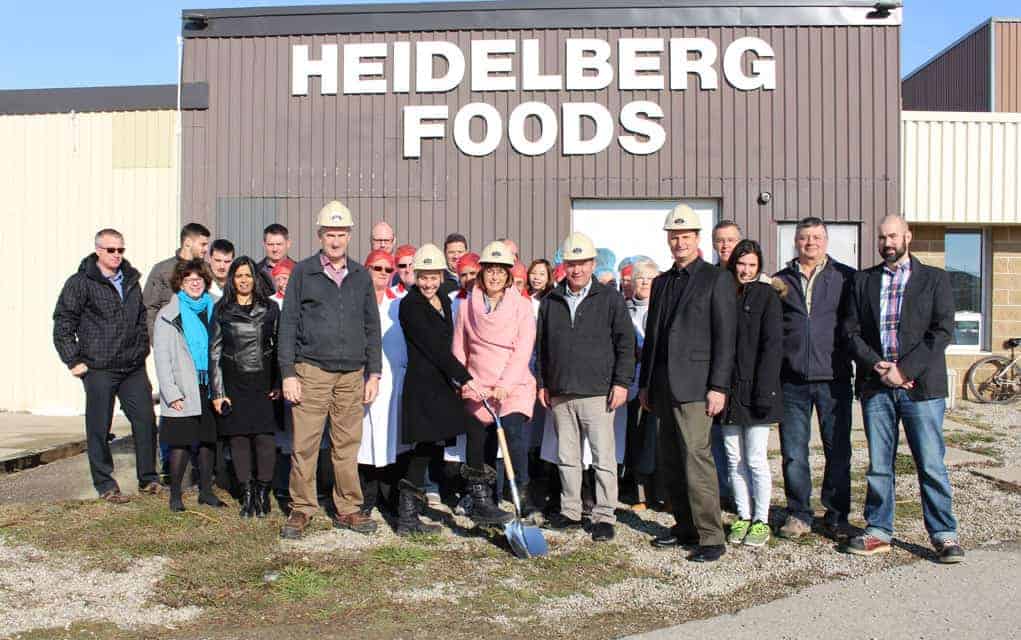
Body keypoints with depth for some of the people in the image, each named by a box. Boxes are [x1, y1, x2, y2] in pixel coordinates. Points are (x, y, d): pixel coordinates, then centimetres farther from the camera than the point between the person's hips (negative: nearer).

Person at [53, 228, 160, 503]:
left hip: (134, 368, 5)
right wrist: (74, 361, -8)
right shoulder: (80, 283, -4)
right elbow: (62, 325, -4)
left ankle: (148, 478, 13)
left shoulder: (131, 282, 13)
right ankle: (105, 485, 12)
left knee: (146, 420, 2)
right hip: (98, 369, -5)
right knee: (99, 428, 2)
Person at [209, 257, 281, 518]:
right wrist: (217, 391, -1)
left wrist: (278, 384, 0)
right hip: (233, 383, 1)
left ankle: (263, 492, 6)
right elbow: (214, 351, 5)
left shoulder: (270, 308, 6)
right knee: (238, 438, 3)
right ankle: (247, 494, 14)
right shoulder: (222, 310, 6)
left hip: (263, 382, -1)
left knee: (264, 436, -6)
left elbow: (278, 347, 7)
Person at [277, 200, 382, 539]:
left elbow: (372, 326, 16)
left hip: (352, 374, 3)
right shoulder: (303, 272, 4)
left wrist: (374, 372, 10)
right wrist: (288, 373, -4)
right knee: (304, 444, -2)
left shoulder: (361, 276, 13)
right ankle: (301, 509, 10)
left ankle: (348, 510, 15)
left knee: (347, 445, 5)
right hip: (311, 371, -2)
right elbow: (288, 324, 2)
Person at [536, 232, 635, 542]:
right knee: (567, 458, 12)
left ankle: (604, 516, 7)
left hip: (597, 392, -4)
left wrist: (622, 382, -8)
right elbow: (542, 346, 16)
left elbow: (625, 343, -2)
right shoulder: (550, 301, 11)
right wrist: (542, 383, 12)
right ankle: (570, 511, 23)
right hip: (560, 394, 4)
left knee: (603, 458, -2)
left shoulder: (610, 299, 0)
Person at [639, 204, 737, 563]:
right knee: (670, 462, 9)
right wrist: (645, 383, 16)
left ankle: (711, 538, -5)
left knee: (695, 456, -12)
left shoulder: (717, 279, -1)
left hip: (694, 383, -7)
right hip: (664, 384, 7)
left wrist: (718, 387, -13)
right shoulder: (661, 282, 18)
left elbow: (725, 338, -7)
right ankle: (685, 528, 20)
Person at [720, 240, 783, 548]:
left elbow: (772, 345, -8)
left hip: (753, 390, -4)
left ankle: (761, 521, 10)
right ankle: (743, 517, 18)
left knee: (756, 459, -1)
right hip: (727, 389, 4)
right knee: (734, 460, 9)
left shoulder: (766, 295, -2)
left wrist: (764, 390, -15)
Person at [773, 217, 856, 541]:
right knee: (793, 452, 5)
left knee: (838, 450, 4)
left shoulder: (846, 278, 6)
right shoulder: (780, 280, 11)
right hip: (792, 380, 2)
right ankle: (798, 514, 17)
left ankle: (837, 517, 16)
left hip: (833, 378, -1)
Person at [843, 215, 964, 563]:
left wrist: (904, 369, -12)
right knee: (878, 465, 7)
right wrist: (877, 367, -9)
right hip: (875, 385, 2)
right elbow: (852, 331, 7)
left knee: (931, 465, -1)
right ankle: (878, 532, 16)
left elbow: (943, 330, -3)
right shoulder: (862, 281, 14)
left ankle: (944, 534, 10)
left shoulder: (934, 279, 7)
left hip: (921, 384, -2)